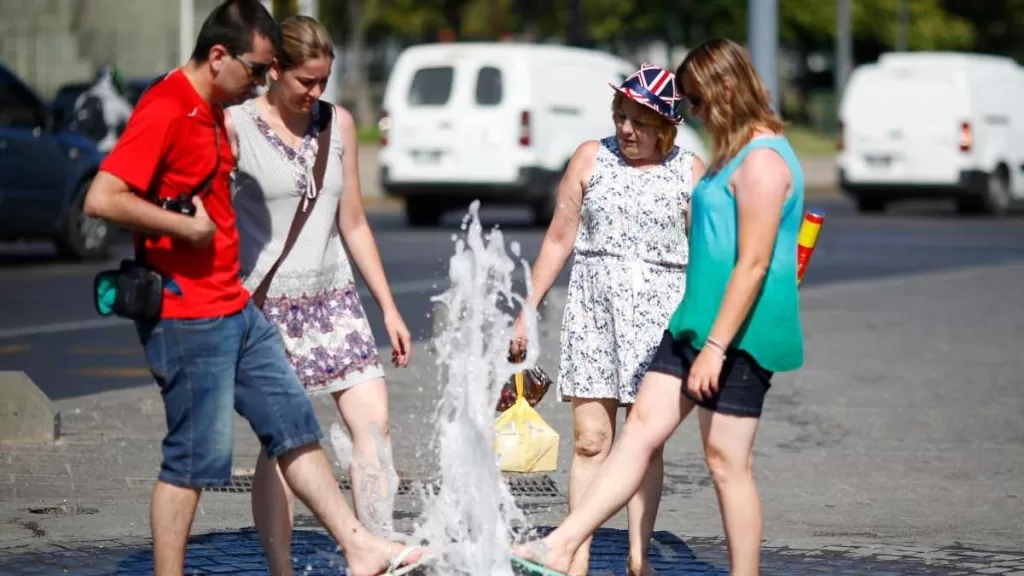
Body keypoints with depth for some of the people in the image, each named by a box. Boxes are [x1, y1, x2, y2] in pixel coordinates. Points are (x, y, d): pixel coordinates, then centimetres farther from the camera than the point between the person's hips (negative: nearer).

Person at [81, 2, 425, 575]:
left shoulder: (212, 111, 15)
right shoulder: (165, 110, -17)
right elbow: (102, 198, -27)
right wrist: (186, 226, -20)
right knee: (195, 458, -4)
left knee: (295, 427, 11)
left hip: (238, 311, 10)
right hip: (189, 317, -10)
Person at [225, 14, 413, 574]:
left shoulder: (338, 123, 9)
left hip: (333, 296, 5)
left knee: (373, 422, -6)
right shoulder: (235, 127, -6)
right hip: (267, 301, -5)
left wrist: (389, 308, 14)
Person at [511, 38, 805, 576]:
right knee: (641, 428, 5)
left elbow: (754, 263, -21)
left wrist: (716, 346, -23)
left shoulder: (762, 162, -16)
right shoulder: (736, 154, 16)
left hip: (737, 332, -10)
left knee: (726, 462, -3)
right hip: (697, 323, 10)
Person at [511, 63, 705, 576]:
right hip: (592, 309, 1)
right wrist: (528, 310, 9)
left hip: (658, 314, -1)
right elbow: (559, 240, 10)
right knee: (590, 440, -2)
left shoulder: (690, 172, 2)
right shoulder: (591, 158, 6)